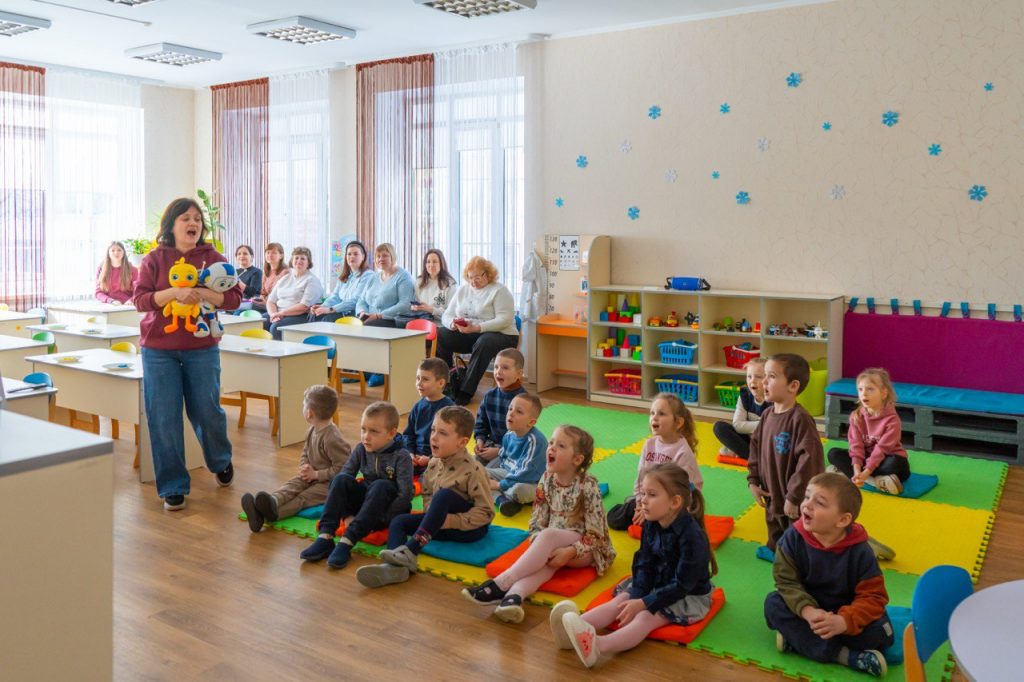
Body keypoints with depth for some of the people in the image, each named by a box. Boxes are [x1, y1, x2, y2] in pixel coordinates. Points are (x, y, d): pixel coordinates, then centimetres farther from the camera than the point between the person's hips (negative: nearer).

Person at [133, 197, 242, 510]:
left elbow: (234, 298, -2)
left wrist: (203, 293, -19)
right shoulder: (155, 258, 2)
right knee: (164, 419, 0)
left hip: (202, 348, 0)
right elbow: (140, 299, -3)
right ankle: (173, 487, 13)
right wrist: (174, 292, -19)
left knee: (207, 411, 6)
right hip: (159, 350, 0)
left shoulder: (213, 258, 3)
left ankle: (221, 461, 37)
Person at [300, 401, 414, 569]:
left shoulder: (401, 457, -16)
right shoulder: (361, 450, -2)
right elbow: (342, 479, -5)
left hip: (387, 510, -5)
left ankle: (347, 542, -38)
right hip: (364, 502, 5)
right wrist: (347, 515, -17)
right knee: (341, 479, -19)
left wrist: (380, 519, -25)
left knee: (381, 486, -35)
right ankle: (325, 538, -28)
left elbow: (405, 495, -22)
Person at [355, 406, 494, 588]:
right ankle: (396, 566, -35)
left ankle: (410, 551, -35)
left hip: (471, 528, -7)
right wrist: (432, 515, -6)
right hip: (442, 523, 7)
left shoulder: (472, 470, -18)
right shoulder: (434, 464, 3)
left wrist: (453, 521, -24)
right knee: (398, 521, -8)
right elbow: (427, 494, 15)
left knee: (444, 494, -32)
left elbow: (486, 512, -17)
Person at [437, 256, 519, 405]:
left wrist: (476, 328, -26)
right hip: (466, 335, 6)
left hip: (500, 335, -5)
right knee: (440, 335, -18)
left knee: (483, 343, -39)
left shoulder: (499, 290, -2)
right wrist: (453, 324, -13)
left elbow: (504, 320, -15)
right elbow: (446, 315, 13)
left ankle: (465, 392, -34)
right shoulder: (462, 290, 16)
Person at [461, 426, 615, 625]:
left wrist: (570, 552, -26)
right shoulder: (547, 480, -2)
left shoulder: (588, 486, -16)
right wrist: (539, 547, -18)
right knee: (545, 562, -32)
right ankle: (514, 595, -57)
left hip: (586, 549, -4)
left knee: (548, 535, -33)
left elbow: (595, 534, -14)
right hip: (553, 546, 4)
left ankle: (500, 584, -39)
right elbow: (537, 522, 1)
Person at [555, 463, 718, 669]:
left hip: (689, 596, -8)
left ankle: (597, 645, -53)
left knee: (645, 617, -29)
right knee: (619, 601, -14)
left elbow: (682, 585, -26)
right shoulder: (651, 525, -4)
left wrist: (643, 603, -28)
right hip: (656, 586, 8)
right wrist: (636, 597, -18)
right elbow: (644, 565, -1)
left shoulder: (691, 536, -27)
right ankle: (575, 628, -35)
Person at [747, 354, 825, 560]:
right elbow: (755, 447, 13)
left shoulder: (800, 419, -24)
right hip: (772, 496, 8)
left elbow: (810, 459, -26)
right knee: (776, 534, 27)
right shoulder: (767, 415, 1)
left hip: (798, 503, -8)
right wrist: (753, 482, 7)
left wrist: (794, 497, -22)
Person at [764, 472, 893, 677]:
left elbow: (873, 596, -20)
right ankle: (847, 656, -28)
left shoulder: (860, 551, -22)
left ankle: (798, 637, -21)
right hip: (810, 610, 1)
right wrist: (807, 611, -36)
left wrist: (843, 621, -38)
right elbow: (787, 581, -17)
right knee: (774, 604, -25)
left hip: (844, 613, -1)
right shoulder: (793, 537, -19)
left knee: (881, 632, -26)